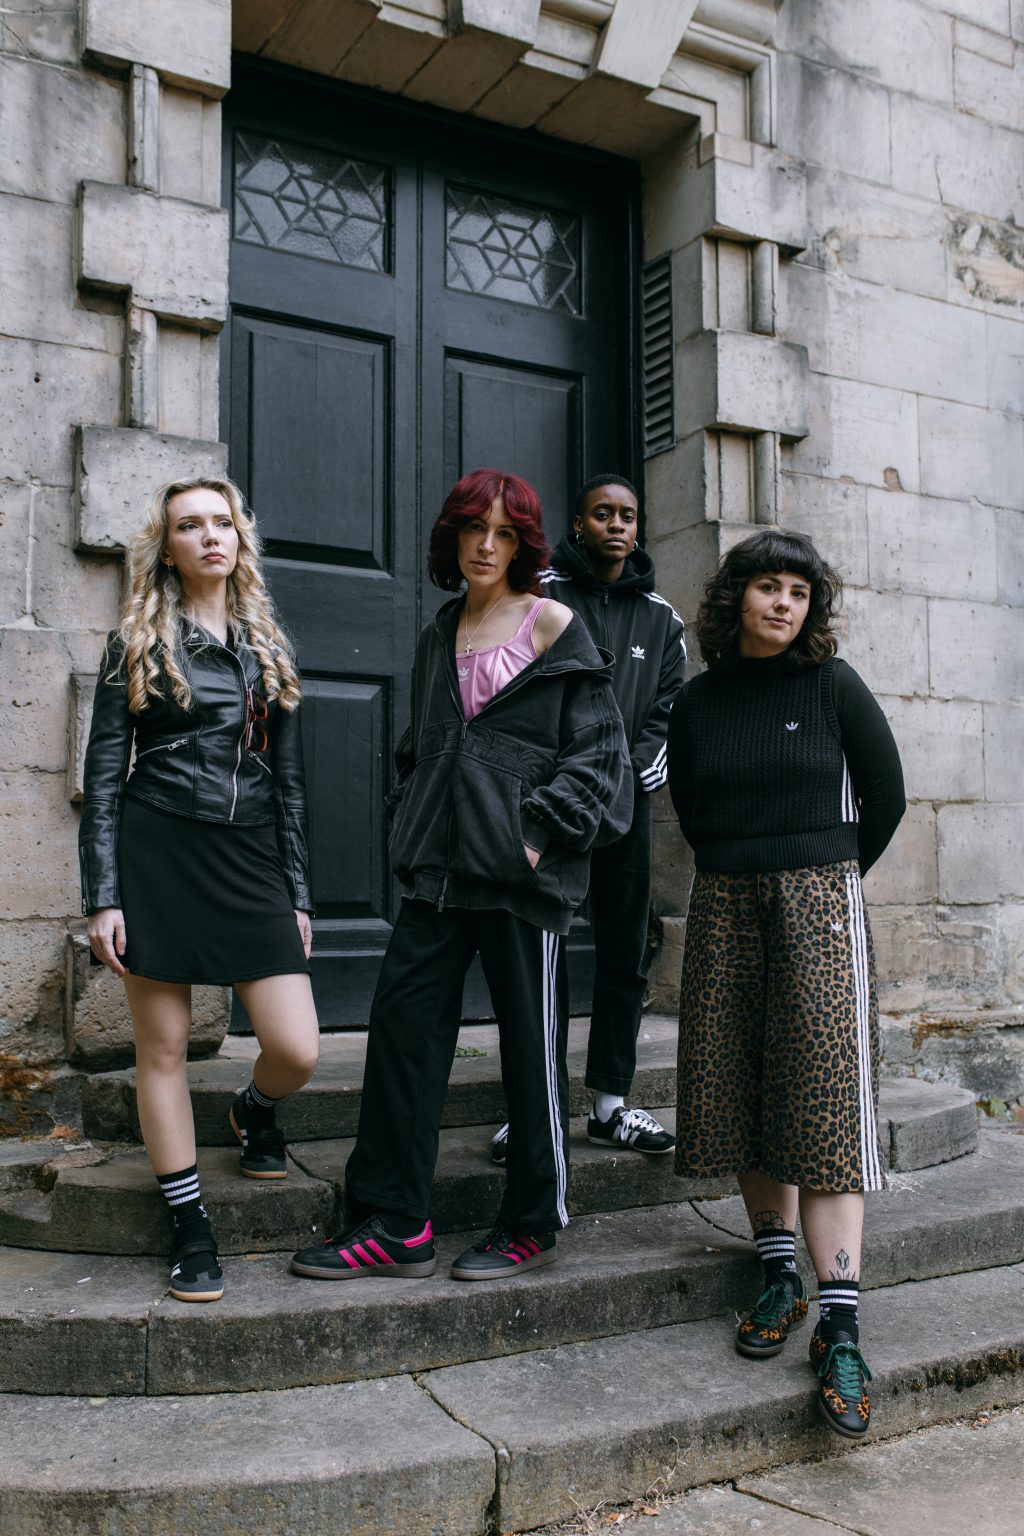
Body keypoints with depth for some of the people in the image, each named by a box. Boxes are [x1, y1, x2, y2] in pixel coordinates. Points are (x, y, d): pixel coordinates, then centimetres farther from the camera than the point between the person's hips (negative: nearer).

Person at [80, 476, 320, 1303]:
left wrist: (298, 893, 10)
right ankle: (190, 1225, 19)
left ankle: (255, 1113, 31)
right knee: (163, 1046, 3)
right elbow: (103, 772, 2)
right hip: (156, 855, -2)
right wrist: (103, 896, -6)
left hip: (250, 859, 3)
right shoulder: (137, 643, 5)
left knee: (298, 1051, -5)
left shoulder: (268, 648, 14)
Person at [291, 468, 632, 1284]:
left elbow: (597, 746, -6)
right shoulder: (440, 636, 17)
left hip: (522, 869, -6)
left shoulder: (551, 624, -1)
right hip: (441, 866, 6)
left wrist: (542, 831, -13)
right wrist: (415, 826, 13)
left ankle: (536, 1223, 20)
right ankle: (395, 1225, 12)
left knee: (531, 1040, 4)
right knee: (403, 1023, 2)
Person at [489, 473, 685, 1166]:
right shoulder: (543, 597, 2)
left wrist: (626, 780, -5)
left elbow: (668, 712, 11)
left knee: (627, 953, 7)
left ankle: (611, 1105, 18)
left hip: (627, 800, 4)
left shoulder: (661, 617, 14)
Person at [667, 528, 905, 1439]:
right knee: (745, 1098, 6)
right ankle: (781, 1279, 20)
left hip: (818, 901, -3)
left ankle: (840, 1329, -7)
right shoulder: (700, 701, 7)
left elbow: (885, 797, 6)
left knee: (824, 1103, -8)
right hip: (724, 906, 4)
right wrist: (744, 872, 12)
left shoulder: (833, 686, -1)